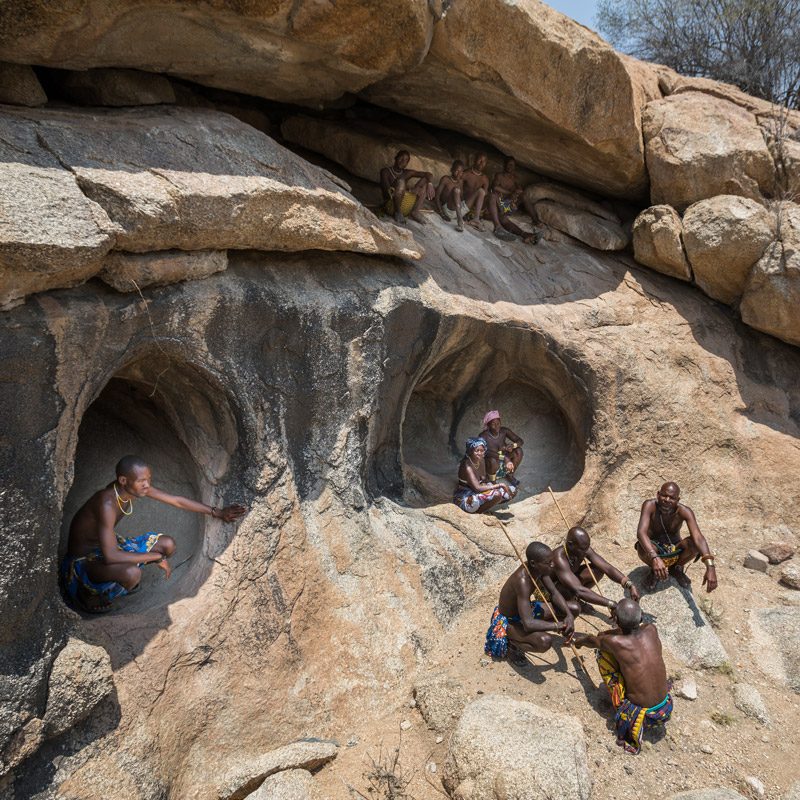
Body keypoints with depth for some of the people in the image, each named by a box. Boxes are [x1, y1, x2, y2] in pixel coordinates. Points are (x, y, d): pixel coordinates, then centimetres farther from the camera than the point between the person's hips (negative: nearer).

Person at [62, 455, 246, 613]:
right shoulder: (107, 503, -35)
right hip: (84, 559, -8)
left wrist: (216, 512, -3)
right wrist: (156, 557, -30)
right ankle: (91, 595, -6)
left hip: (108, 545, 8)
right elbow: (110, 556, -39)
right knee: (132, 573, -37)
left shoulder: (135, 487, -11)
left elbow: (176, 500, 0)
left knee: (167, 544, -1)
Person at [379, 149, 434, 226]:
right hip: (391, 206, -5)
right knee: (401, 180, -28)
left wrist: (430, 184, -14)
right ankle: (398, 213, -20)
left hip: (407, 208, 5)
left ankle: (415, 211, -12)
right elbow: (387, 188, -12)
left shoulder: (407, 173, 17)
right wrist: (409, 189, -21)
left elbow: (428, 174, 11)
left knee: (425, 180, 2)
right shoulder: (386, 171, 6)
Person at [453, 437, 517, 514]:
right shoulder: (467, 466, -25)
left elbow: (483, 479, 7)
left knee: (512, 490, 2)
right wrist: (499, 485, -26)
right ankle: (479, 512, -9)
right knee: (497, 494, -32)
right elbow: (477, 488, -31)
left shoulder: (481, 460, 0)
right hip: (465, 499, -9)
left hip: (476, 493, 9)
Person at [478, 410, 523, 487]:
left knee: (519, 451, -16)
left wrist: (513, 445, -31)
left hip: (505, 462, 5)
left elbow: (520, 441, -7)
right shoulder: (484, 436, -22)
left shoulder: (504, 431, -10)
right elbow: (486, 452, -35)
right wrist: (504, 457, -42)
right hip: (492, 464, -4)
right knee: (493, 460, -37)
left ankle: (510, 475, 5)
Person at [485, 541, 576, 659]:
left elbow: (554, 593, -3)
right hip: (509, 621, -8)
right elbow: (528, 624, -43)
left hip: (527, 610, 8)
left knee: (574, 609, 2)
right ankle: (514, 642, -5)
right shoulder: (522, 581, -39)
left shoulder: (539, 568, -15)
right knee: (545, 641, -36)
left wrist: (569, 615, -20)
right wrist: (557, 625, -30)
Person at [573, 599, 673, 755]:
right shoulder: (651, 630, -8)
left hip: (640, 715, -5)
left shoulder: (615, 642, -19)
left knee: (602, 651, 1)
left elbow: (593, 641, 6)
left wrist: (579, 641, 29)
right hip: (666, 711, 5)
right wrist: (605, 634, 30)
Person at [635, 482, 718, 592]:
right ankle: (654, 571, 1)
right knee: (642, 548, -37)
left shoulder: (684, 511, -21)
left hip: (675, 550, 2)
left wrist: (710, 567, -48)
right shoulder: (650, 506, -25)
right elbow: (641, 532, -39)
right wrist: (654, 557, -56)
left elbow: (698, 538, -33)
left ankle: (676, 568, 4)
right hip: (655, 549, -1)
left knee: (695, 544, -30)